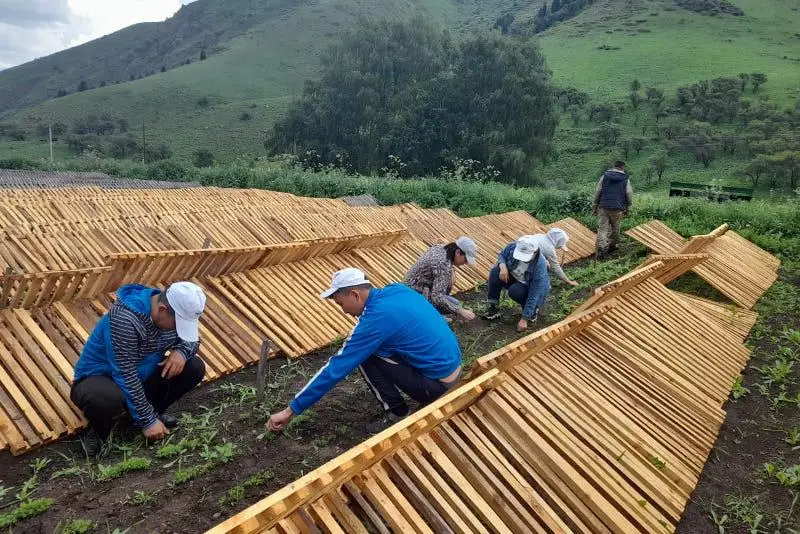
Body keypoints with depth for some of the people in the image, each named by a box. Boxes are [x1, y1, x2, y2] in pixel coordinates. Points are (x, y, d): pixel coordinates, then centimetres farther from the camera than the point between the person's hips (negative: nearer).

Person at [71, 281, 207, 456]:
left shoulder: (174, 312, -13)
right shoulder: (125, 319, -34)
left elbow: (192, 338, 4)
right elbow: (125, 376, -31)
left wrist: (181, 351, -21)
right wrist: (148, 421, -25)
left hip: (141, 377, 6)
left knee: (195, 367, -12)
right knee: (111, 400, -40)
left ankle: (154, 410, 7)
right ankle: (99, 431, -6)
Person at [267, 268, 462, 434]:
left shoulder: (375, 319, -20)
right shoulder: (397, 289, 1)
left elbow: (336, 369, -18)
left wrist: (291, 410, -11)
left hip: (437, 382, -8)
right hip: (452, 365, 8)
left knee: (365, 356, -8)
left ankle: (397, 414, 3)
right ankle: (430, 397, 17)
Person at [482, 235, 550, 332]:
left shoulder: (540, 265, -35)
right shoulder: (513, 246, -25)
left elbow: (534, 295, -33)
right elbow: (502, 255, -1)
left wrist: (524, 319, -31)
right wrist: (503, 266, -26)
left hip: (530, 288, -4)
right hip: (512, 277, 4)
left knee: (515, 291, -35)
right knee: (495, 273, -23)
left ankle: (534, 309, -5)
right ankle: (493, 308, -12)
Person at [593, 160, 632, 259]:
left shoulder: (605, 176, 6)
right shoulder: (625, 179, 4)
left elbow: (597, 192, 5)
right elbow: (629, 195, 4)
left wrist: (595, 205, 12)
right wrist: (627, 208, 15)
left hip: (603, 207, 1)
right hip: (617, 209, -1)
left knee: (603, 228, -1)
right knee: (615, 227, 17)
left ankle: (600, 249, -14)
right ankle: (612, 245, 29)